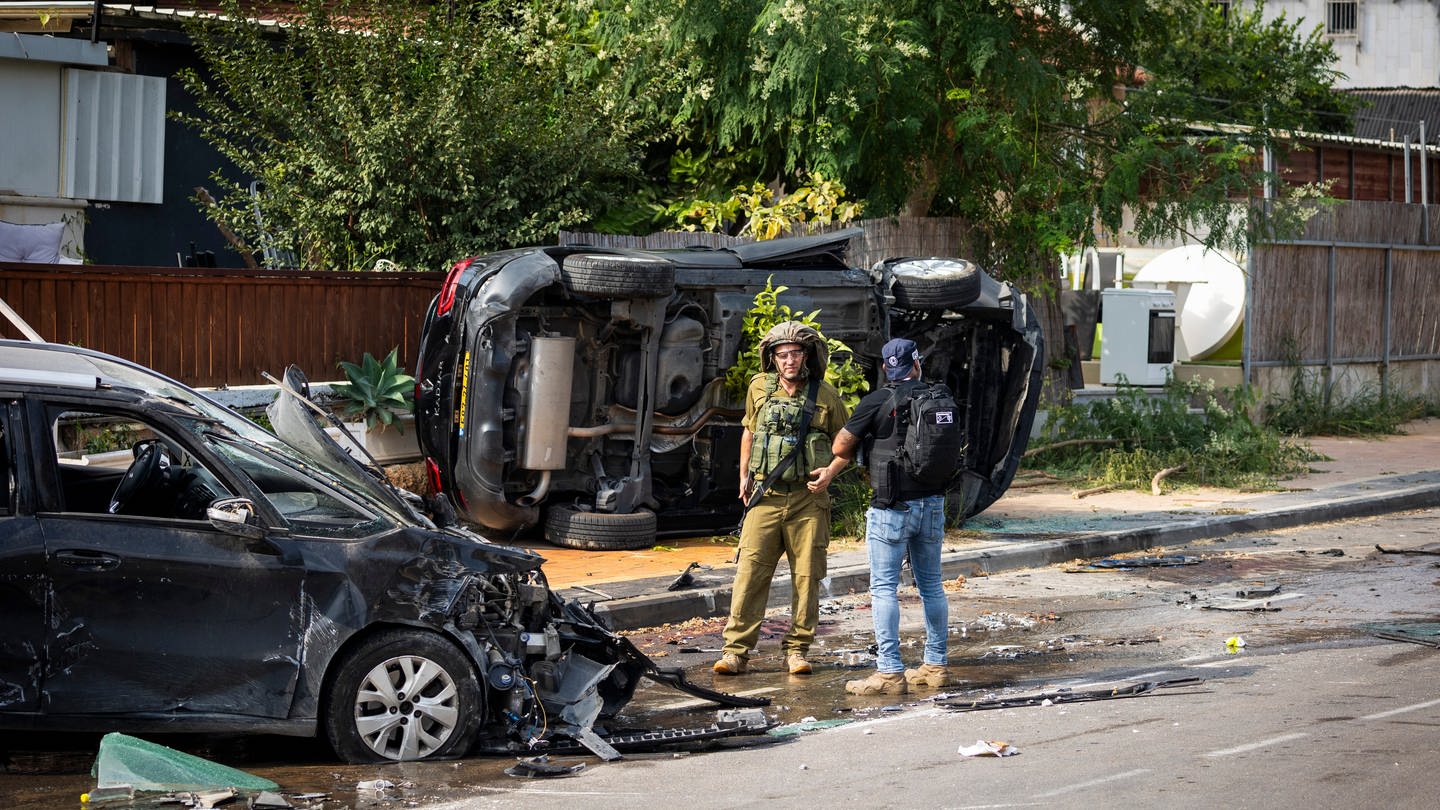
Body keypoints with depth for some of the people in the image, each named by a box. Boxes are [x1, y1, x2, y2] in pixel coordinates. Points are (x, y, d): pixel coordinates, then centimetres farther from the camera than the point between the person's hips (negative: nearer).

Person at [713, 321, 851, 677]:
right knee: (750, 571, -7)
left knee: (806, 577, 2)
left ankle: (797, 649, 12)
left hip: (807, 499, -1)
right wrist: (744, 476, 16)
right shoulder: (759, 388, 5)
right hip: (766, 496, 1)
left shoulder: (826, 395, 0)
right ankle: (736, 651, -6)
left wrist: (830, 471, -7)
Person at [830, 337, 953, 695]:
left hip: (893, 507, -5)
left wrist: (864, 459, 14)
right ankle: (936, 665, 18)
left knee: (884, 588, -3)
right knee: (931, 585, 14)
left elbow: (840, 448, -5)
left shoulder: (877, 401, -9)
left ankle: (889, 672, -8)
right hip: (933, 503, 5)